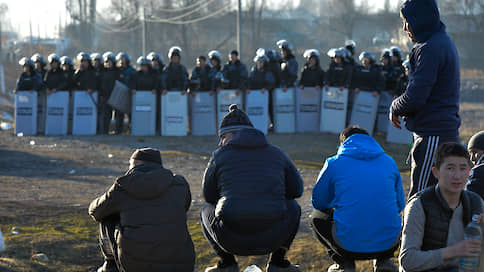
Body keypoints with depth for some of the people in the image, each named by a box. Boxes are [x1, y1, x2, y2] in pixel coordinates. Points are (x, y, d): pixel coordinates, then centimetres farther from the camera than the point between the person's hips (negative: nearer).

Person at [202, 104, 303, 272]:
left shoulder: (220, 155, 5)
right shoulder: (277, 154, 11)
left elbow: (209, 195, 17)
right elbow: (296, 189, 20)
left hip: (231, 239, -1)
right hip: (271, 239, 1)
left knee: (207, 209, 33)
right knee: (292, 207, 34)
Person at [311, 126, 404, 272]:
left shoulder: (334, 163, 3)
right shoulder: (389, 161, 11)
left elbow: (318, 202, 15)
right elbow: (400, 204, 19)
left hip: (349, 245, -3)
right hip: (388, 245, 3)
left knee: (317, 217, 27)